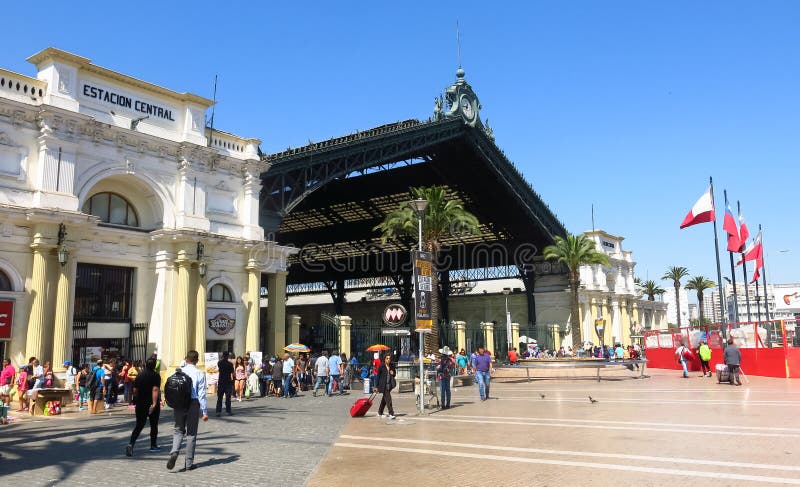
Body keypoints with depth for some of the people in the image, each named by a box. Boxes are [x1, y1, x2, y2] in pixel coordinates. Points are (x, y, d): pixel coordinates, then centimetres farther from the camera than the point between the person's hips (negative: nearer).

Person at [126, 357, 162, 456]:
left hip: (140, 404, 4)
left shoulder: (139, 375, 6)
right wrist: (154, 404, -24)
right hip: (152, 404, -4)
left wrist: (136, 401, 24)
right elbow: (155, 390, -21)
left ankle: (131, 443, -12)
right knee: (154, 425, 10)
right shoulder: (155, 376, -11)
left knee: (139, 425, 7)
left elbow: (134, 390, 10)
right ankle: (153, 446, 17)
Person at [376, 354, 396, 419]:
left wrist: (393, 374, -7)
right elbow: (378, 376, -4)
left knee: (384, 399, 15)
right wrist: (377, 386, -5)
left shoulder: (392, 366, 6)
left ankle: (380, 413, 29)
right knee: (388, 399, -12)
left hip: (389, 385, 6)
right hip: (383, 385, -6)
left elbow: (394, 375, 18)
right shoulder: (381, 366, -7)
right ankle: (391, 414, -11)